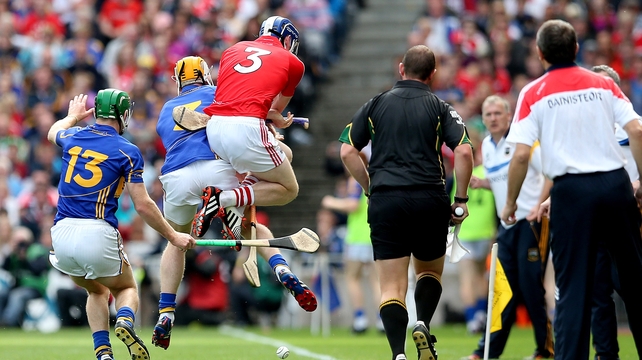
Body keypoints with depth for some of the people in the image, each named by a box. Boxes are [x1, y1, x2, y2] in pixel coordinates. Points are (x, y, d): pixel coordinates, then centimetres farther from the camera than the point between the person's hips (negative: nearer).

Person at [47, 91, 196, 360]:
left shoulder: (73, 137, 12)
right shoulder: (127, 151, 0)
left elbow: (53, 133, 40)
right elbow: (143, 205, -3)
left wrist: (74, 116, 60)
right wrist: (173, 237, 8)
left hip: (61, 235, 4)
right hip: (98, 235, -4)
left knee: (97, 291, 28)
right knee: (126, 288, 23)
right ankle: (125, 320, -13)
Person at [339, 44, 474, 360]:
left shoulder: (376, 104, 10)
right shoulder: (440, 108, 5)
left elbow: (347, 151, 5)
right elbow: (463, 151, -7)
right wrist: (461, 199, 2)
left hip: (385, 202, 0)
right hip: (430, 200, 0)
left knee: (392, 287, 1)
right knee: (430, 271, 22)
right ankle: (423, 324, -5)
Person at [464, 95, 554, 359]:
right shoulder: (486, 146, 13)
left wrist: (540, 205, -19)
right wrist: (480, 183, 6)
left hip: (531, 222, -7)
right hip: (507, 226, 7)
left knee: (532, 285, -8)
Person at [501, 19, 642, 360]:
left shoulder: (533, 93, 1)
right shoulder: (603, 84, 7)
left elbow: (521, 155, -6)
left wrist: (510, 202, 5)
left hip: (572, 190, -2)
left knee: (572, 284, 1)